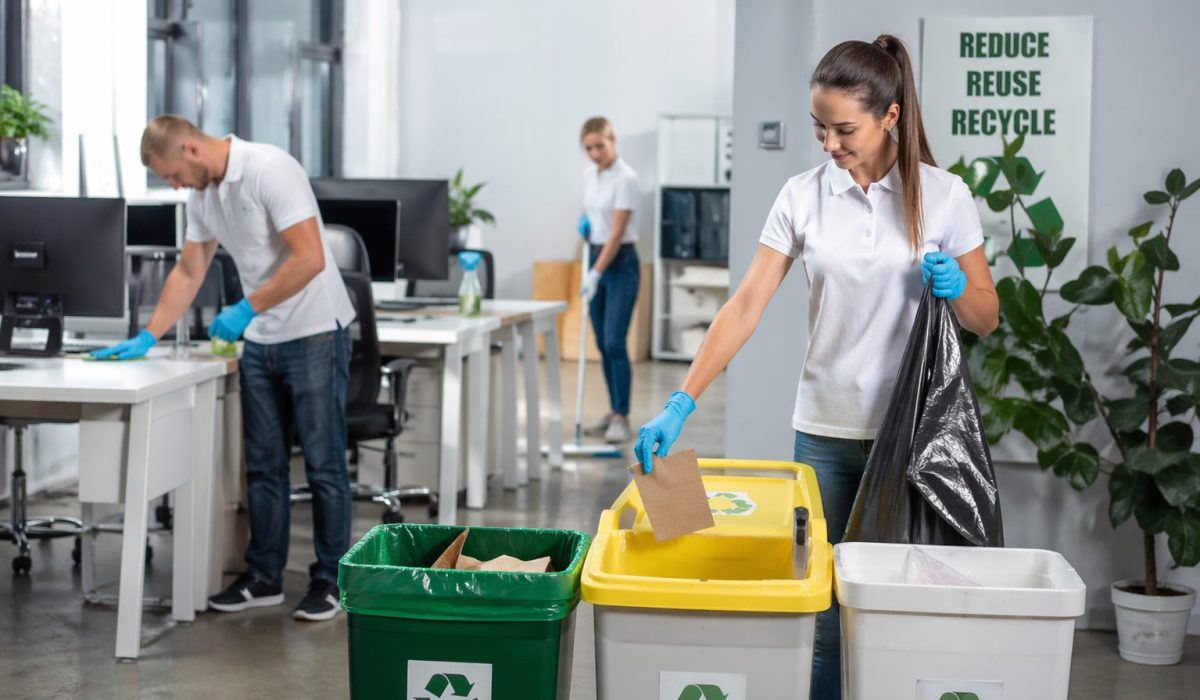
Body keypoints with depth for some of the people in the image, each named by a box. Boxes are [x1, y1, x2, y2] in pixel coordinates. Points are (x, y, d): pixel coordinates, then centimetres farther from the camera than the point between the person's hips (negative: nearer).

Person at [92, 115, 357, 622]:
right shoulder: (202, 195, 8)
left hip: (314, 336, -8)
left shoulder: (270, 170, -19)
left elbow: (309, 258, -24)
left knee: (323, 464, 0)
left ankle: (330, 580, 8)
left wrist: (246, 308, -20)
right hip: (261, 342, 8)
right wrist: (148, 338, 11)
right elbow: (188, 273, 16)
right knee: (263, 465, 11)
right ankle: (264, 578, 19)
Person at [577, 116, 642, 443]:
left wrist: (596, 274, -24)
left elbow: (617, 233, -21)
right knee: (603, 345, 9)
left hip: (621, 264, -8)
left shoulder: (626, 178, -18)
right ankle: (614, 413, 16)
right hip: (596, 258, 8)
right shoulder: (589, 173, 7)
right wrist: (584, 223, 1)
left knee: (615, 343, -12)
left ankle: (622, 419, -8)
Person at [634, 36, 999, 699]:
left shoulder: (944, 195, -2)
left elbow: (986, 318, 5)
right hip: (826, 428, 1)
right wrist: (681, 403, -13)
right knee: (825, 610, 4)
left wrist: (957, 290, -18)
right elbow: (745, 306, -4)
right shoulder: (802, 197, 0)